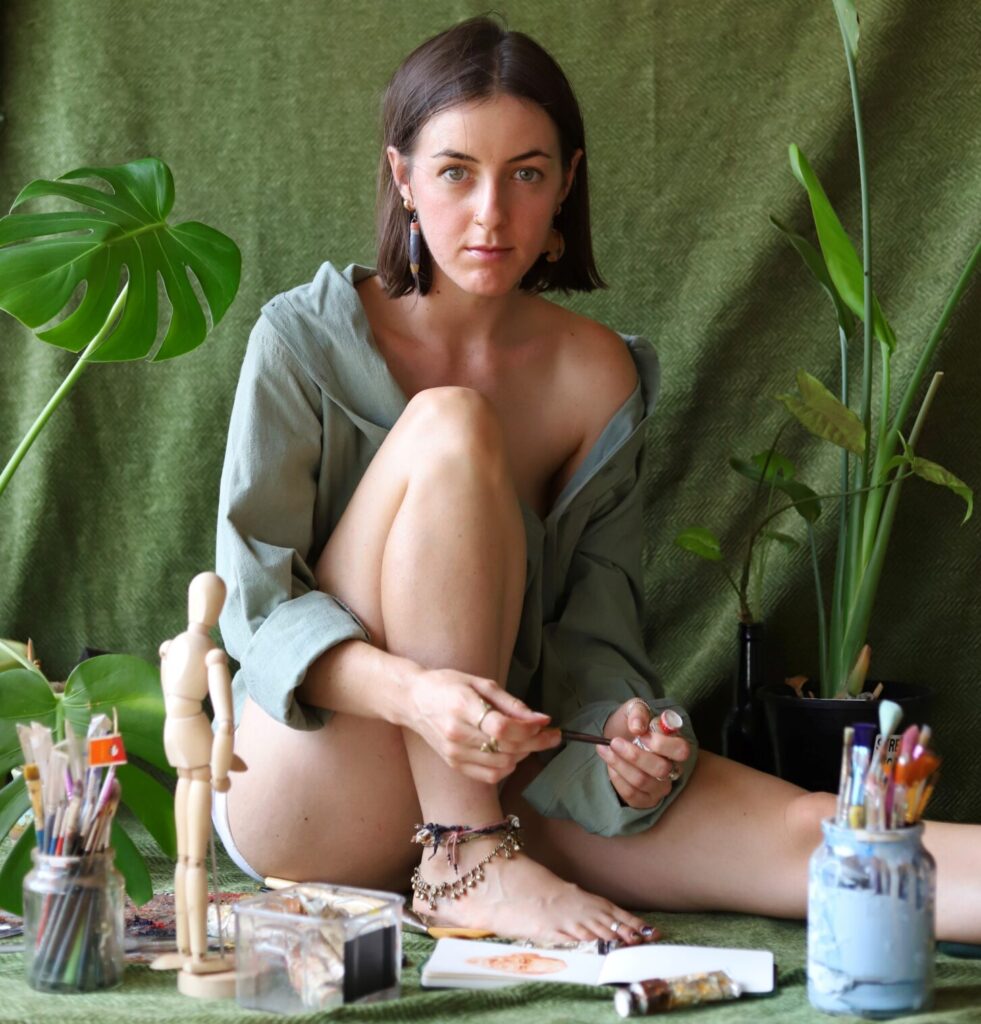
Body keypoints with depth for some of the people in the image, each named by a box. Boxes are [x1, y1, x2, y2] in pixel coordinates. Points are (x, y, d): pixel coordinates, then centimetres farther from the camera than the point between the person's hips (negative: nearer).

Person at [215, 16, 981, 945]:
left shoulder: (599, 375, 4)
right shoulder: (306, 339, -6)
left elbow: (595, 633, 3)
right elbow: (256, 599, -11)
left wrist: (625, 729, -21)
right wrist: (413, 692, -30)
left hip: (493, 776, 4)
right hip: (306, 794, -3)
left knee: (801, 827, -22)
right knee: (450, 425, -27)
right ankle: (465, 864, -26)